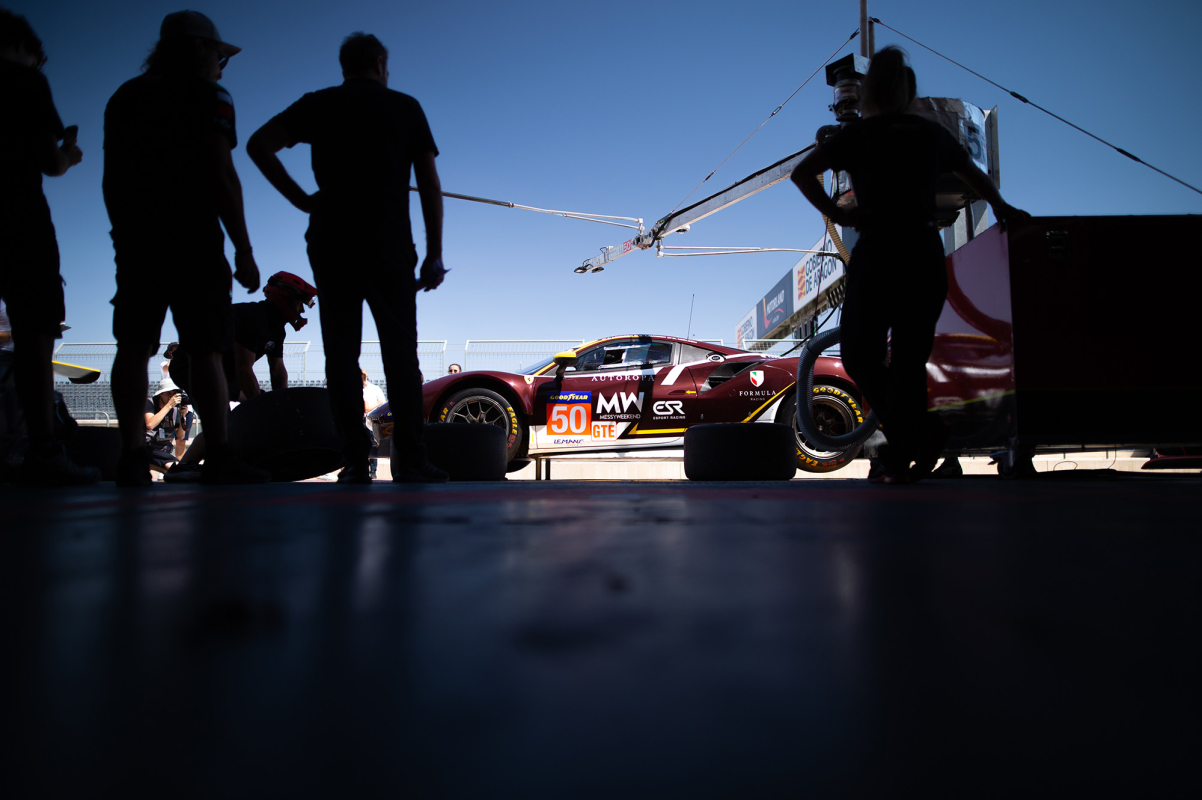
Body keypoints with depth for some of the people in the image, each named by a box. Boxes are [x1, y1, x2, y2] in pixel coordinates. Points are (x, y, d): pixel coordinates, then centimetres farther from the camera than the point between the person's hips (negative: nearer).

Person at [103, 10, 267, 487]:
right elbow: (221, 176, -9)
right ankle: (219, 457, -7)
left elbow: (111, 179, 18)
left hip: (134, 239, 5)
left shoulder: (124, 97, 20)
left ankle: (132, 454, -4)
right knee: (205, 350, -5)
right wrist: (243, 251, -10)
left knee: (133, 346, 2)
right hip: (192, 240, -5)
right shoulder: (208, 96, 1)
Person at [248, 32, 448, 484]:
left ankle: (356, 464, -1)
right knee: (400, 353, 1)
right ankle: (410, 462, -4)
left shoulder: (318, 104, 12)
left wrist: (300, 199, 4)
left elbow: (258, 145, 0)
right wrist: (434, 255, 4)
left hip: (329, 242, 1)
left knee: (341, 353, 3)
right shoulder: (405, 107, 11)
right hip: (388, 244, -1)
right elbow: (429, 184, 4)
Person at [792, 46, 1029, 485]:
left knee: (860, 357, 8)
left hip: (877, 252, -4)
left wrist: (836, 214, -4)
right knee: (909, 360, 9)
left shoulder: (857, 134, 3)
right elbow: (975, 175, 29)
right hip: (927, 253, 4)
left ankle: (923, 433, -5)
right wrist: (1002, 209, 40)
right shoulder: (932, 133, 14)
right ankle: (898, 460, 8)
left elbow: (801, 172, -10)